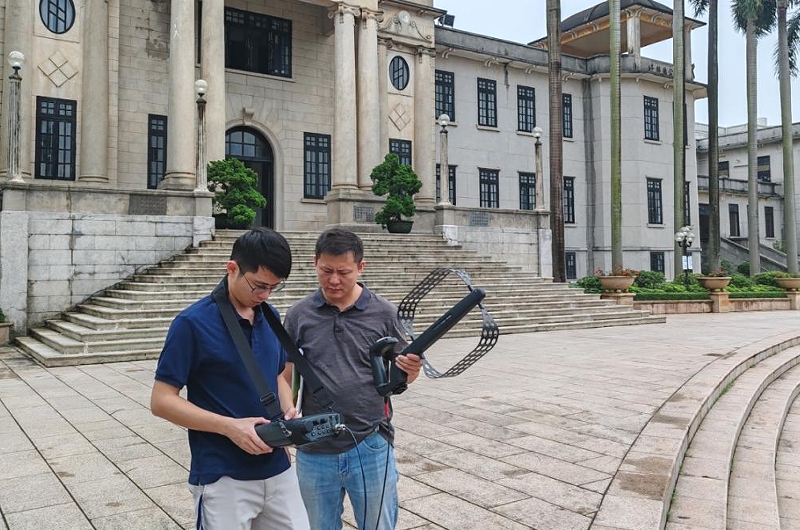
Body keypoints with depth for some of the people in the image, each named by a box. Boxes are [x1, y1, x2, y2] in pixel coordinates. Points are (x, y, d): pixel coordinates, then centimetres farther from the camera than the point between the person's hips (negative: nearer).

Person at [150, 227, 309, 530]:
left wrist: (288, 410, -4)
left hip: (277, 470, 6)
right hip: (223, 479, -5)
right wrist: (229, 427, -21)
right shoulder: (193, 323, -13)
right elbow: (162, 401, -12)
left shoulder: (269, 317, 5)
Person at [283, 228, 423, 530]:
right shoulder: (298, 315, -1)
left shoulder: (384, 313, -4)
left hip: (371, 448, -1)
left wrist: (411, 370, -18)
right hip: (314, 452, 2)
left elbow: (398, 378, 3)